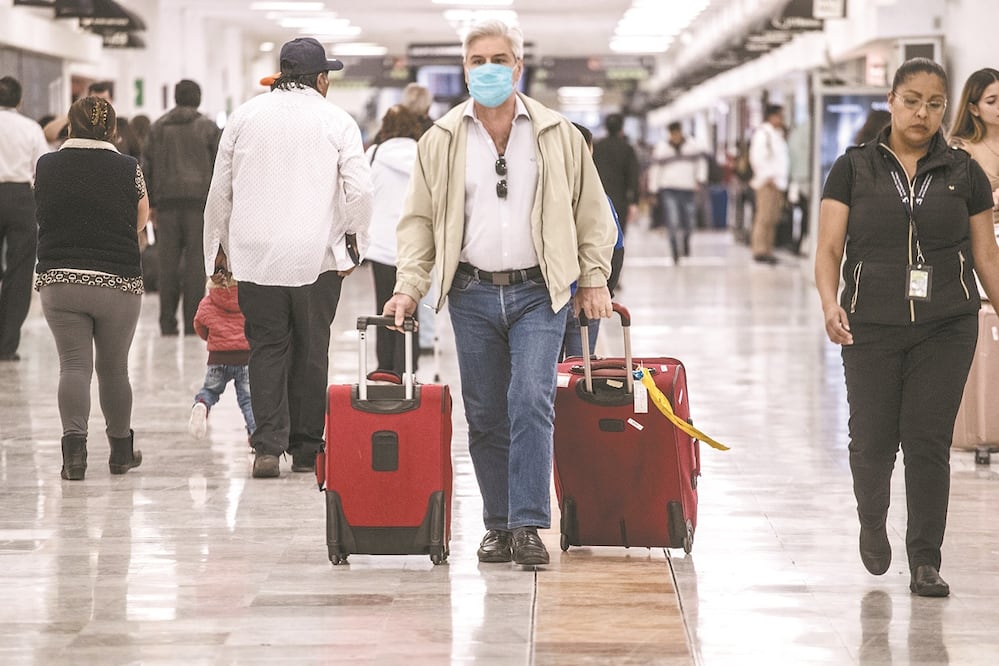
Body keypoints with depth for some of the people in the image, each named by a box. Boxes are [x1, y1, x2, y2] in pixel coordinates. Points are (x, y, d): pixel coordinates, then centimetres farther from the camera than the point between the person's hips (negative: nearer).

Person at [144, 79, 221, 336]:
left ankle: (168, 323, 2)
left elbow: (147, 167, 10)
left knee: (167, 263, 3)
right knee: (195, 262, -1)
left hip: (167, 200, 2)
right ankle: (192, 322, -4)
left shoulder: (158, 127, 11)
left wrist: (151, 203, 13)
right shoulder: (208, 127, 4)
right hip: (199, 199, -2)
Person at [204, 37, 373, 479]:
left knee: (266, 348, 5)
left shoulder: (245, 116, 7)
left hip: (255, 255, 1)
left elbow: (220, 190, 9)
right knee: (311, 351, 8)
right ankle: (306, 449, 12)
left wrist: (219, 246, 17)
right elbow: (360, 189, -8)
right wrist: (353, 242, 5)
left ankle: (268, 446, -7)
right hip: (317, 256, -1)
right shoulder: (336, 121, 0)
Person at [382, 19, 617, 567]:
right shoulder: (440, 141, 6)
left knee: (531, 402, -15)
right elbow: (419, 220, 7)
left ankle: (528, 526, -13)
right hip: (473, 293, 2)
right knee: (485, 415, 5)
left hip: (539, 294, -2)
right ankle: (498, 526, 16)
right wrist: (409, 287, -3)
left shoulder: (557, 135, 4)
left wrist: (594, 279, 4)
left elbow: (590, 212, 9)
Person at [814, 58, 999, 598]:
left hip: (946, 330, 1)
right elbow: (829, 249, -1)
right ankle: (872, 524, 33)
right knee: (873, 441, 2)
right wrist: (829, 303, -18)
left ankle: (925, 562, 6)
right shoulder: (854, 168, 3)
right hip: (871, 329, 0)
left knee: (929, 441, -4)